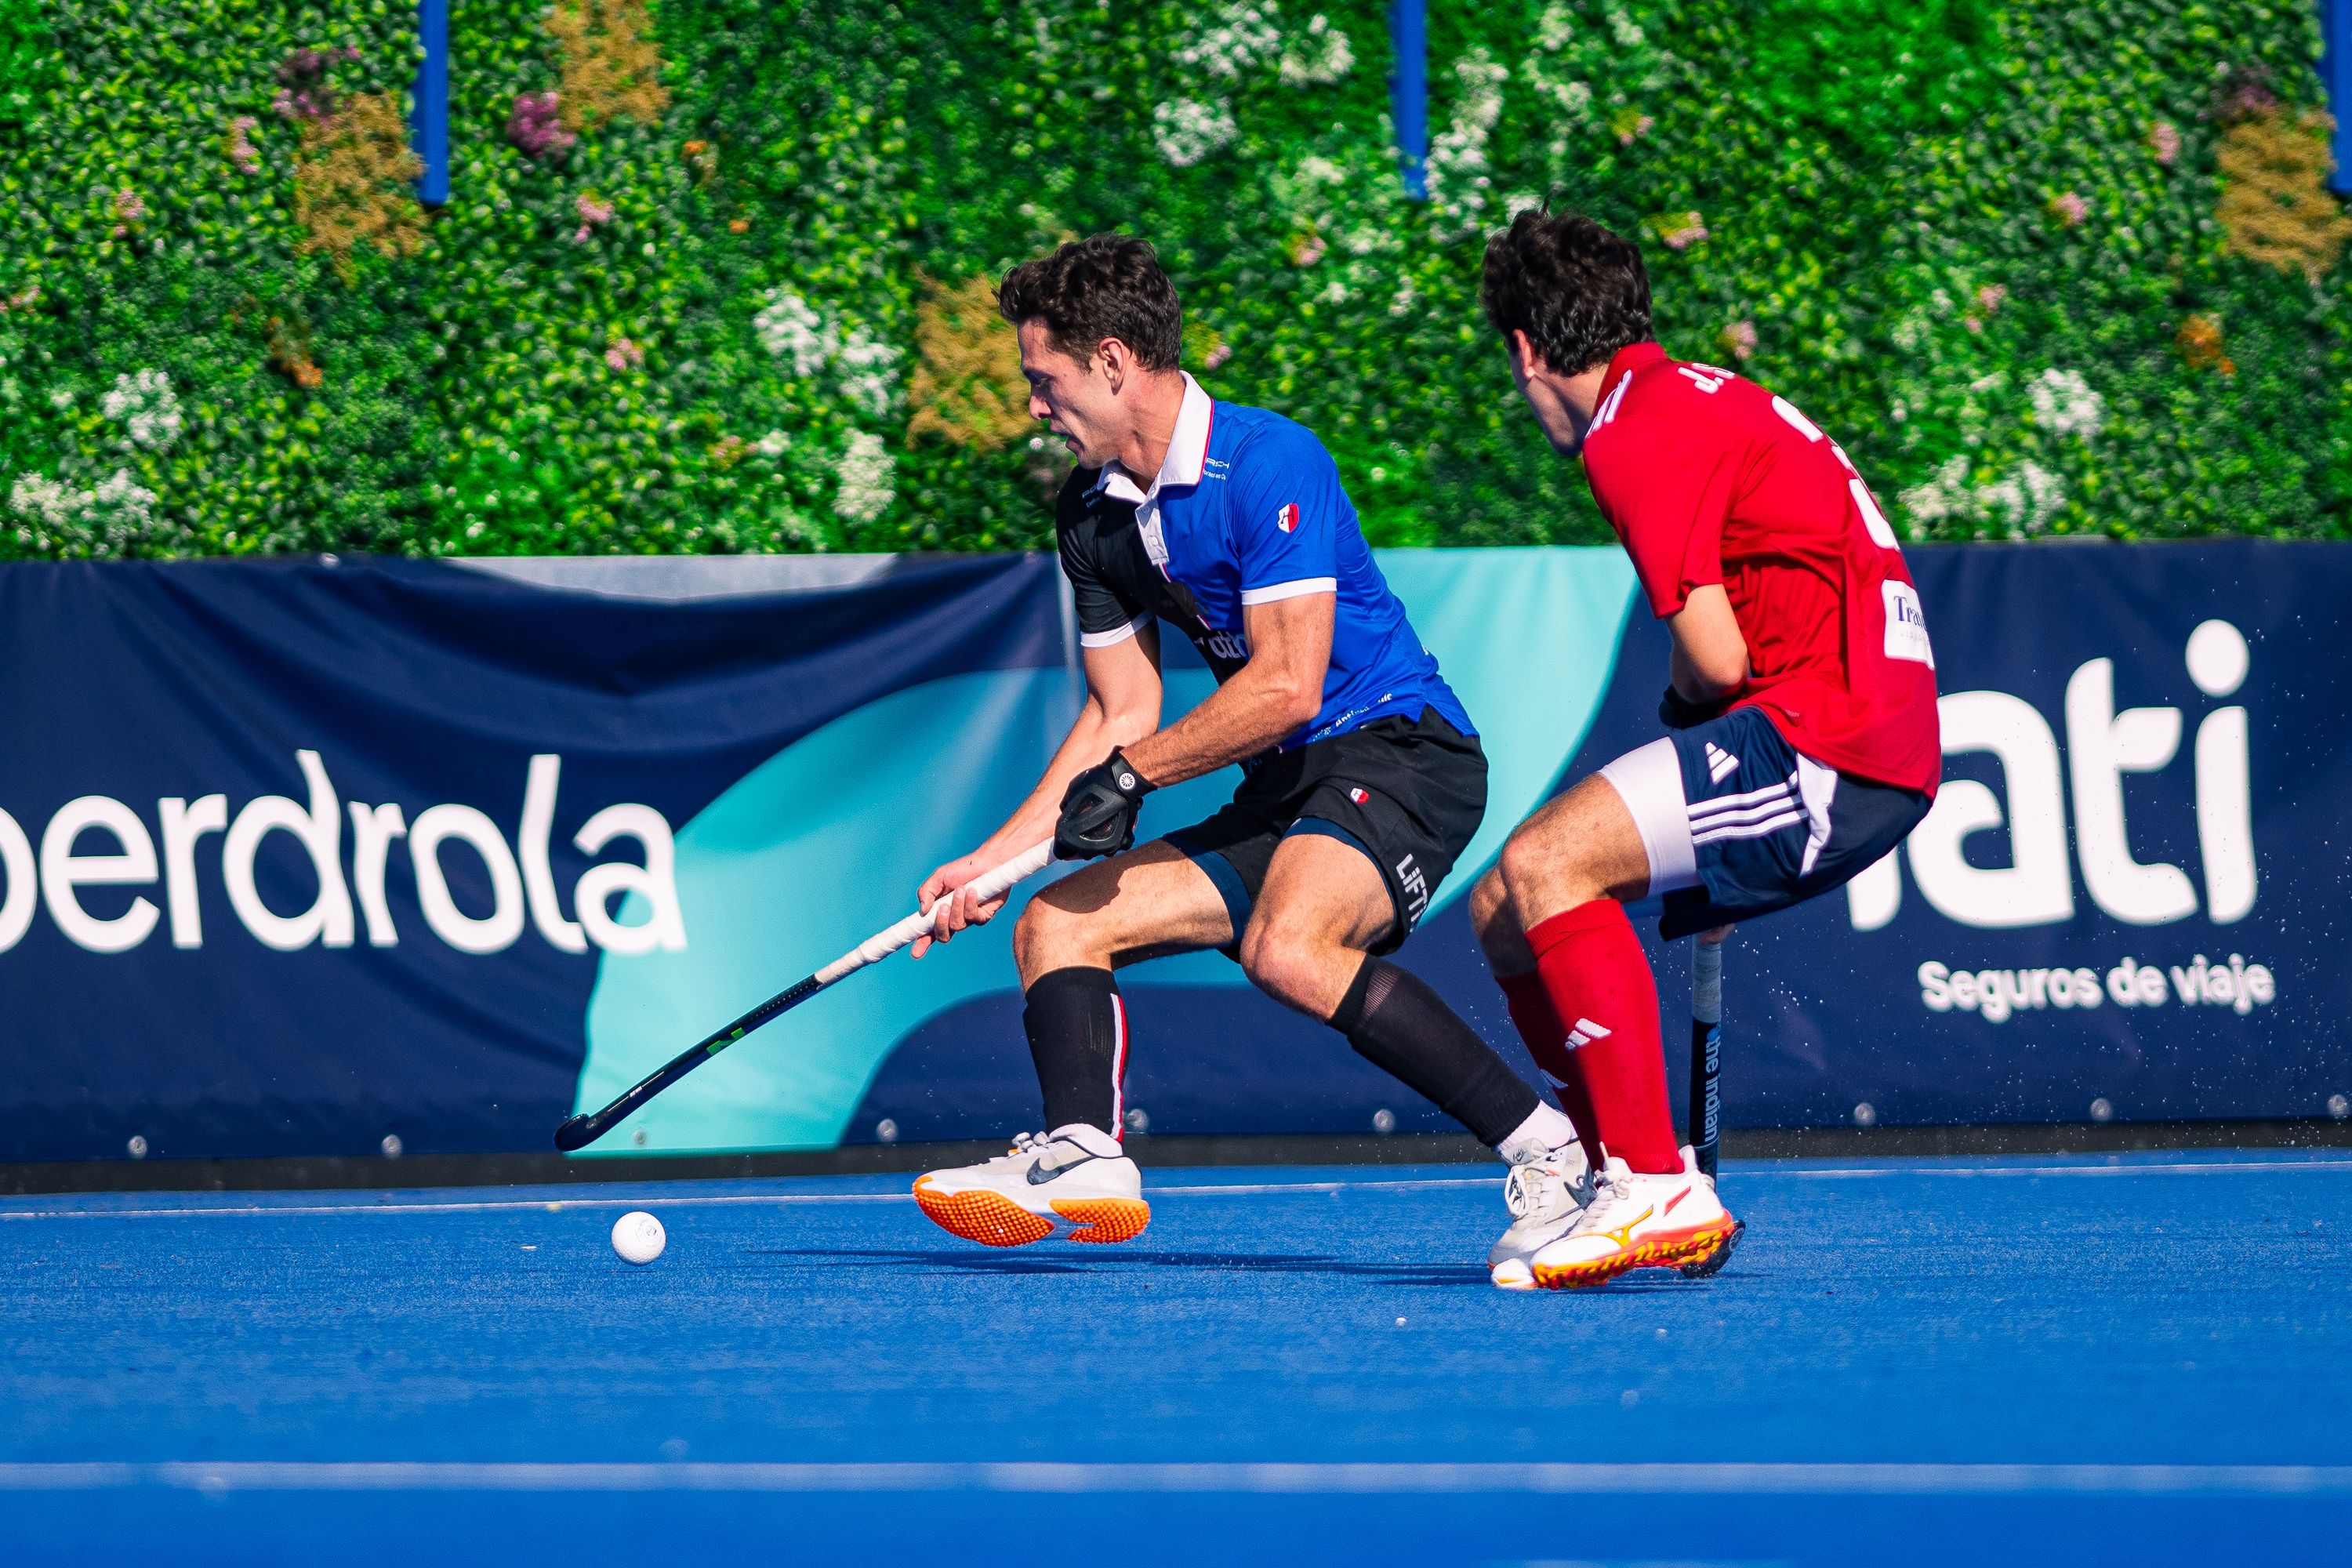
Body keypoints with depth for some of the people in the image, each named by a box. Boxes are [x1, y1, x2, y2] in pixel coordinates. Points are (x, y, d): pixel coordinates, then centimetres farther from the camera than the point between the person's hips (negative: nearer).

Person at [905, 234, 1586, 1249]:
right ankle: (1082, 1158, -24)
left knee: (1286, 949, -35)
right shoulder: (1092, 514, 11)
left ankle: (1554, 1155, -32)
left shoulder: (1267, 463, -16)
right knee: (1054, 926, 0)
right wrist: (995, 857, 13)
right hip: (1280, 795, 10)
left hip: (1398, 755, -10)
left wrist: (1130, 776, -15)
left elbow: (1286, 685, -21)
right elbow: (1123, 714, 18)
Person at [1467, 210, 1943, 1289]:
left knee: (1544, 864, -22)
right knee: (1505, 913, 9)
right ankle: (1633, 1188, 10)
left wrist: (1678, 704, 9)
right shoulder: (1698, 398, 21)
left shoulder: (1639, 429, -9)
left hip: (1831, 746, -10)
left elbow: (1714, 656, -15)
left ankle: (1657, 1189, -26)